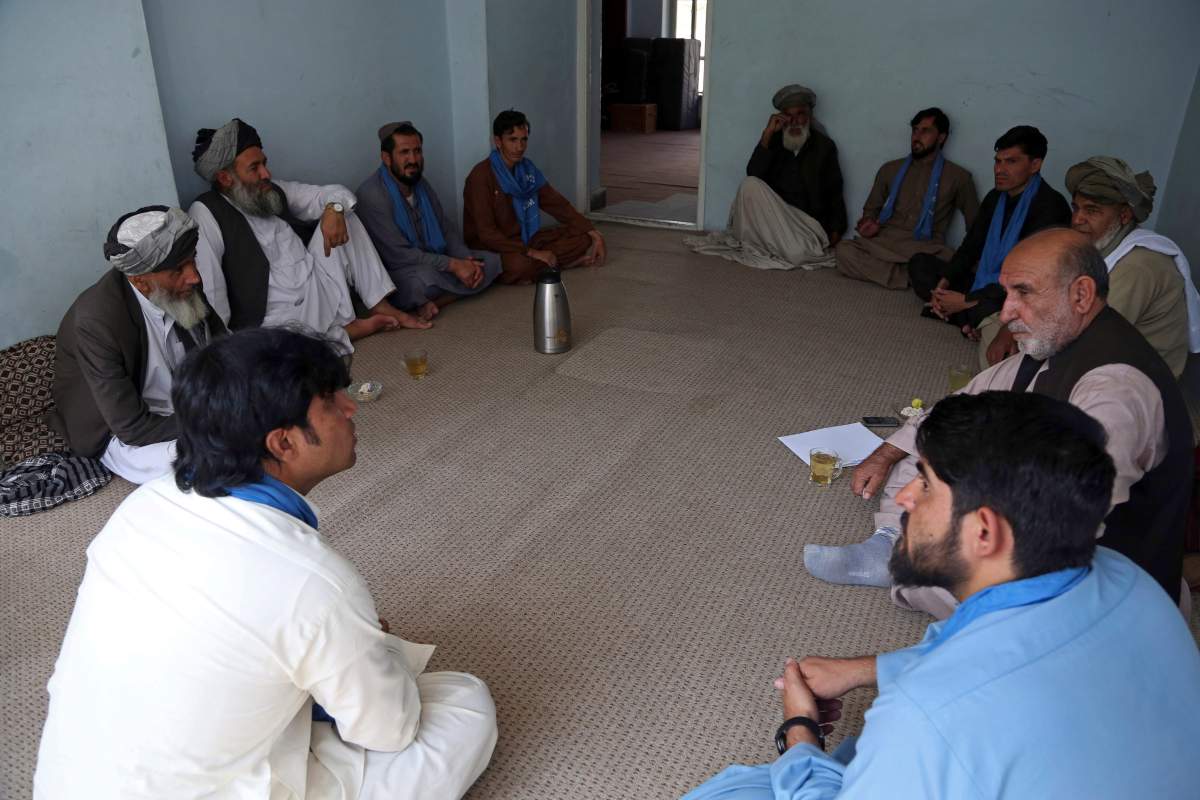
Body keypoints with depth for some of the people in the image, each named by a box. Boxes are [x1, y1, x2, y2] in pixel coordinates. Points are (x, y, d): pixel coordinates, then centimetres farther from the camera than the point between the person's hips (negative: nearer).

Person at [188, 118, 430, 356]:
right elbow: (209, 297, -18)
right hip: (278, 321, -7)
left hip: (322, 292, 7)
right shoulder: (206, 215, -11)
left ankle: (381, 307, 0)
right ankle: (349, 330, -10)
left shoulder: (274, 191, 9)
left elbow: (336, 192, 10)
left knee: (344, 213, 4)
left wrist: (334, 209, -13)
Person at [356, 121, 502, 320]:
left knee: (490, 261, -6)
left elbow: (447, 229, 11)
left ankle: (430, 303, -17)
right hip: (393, 273, -8)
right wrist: (453, 265, -23)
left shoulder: (421, 184, 7)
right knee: (424, 277, -41)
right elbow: (398, 255, -23)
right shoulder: (371, 195, -19)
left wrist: (466, 259, -10)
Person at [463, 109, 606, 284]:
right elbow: (486, 232, -23)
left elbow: (558, 204, 8)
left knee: (582, 238, -4)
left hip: (525, 238, 7)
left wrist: (594, 234, -2)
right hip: (492, 247, -6)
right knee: (519, 265, -38)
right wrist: (532, 253, -29)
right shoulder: (481, 176, -18)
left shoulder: (527, 169, 4)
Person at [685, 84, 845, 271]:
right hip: (772, 217, 0)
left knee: (799, 253, -33)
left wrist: (835, 231, -6)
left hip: (806, 223, 0)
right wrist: (767, 135, -15)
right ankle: (750, 240, -9)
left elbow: (835, 194, 6)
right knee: (750, 184, -28)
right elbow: (753, 176, -9)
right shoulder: (773, 140, 8)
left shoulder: (825, 146, 7)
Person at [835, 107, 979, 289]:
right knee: (843, 249, -30)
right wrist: (870, 223, 2)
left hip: (926, 249, -3)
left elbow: (975, 226, 13)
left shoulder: (958, 177, 11)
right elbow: (871, 208, 26)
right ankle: (910, 277, -28)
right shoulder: (890, 170, 19)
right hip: (883, 243, 3)